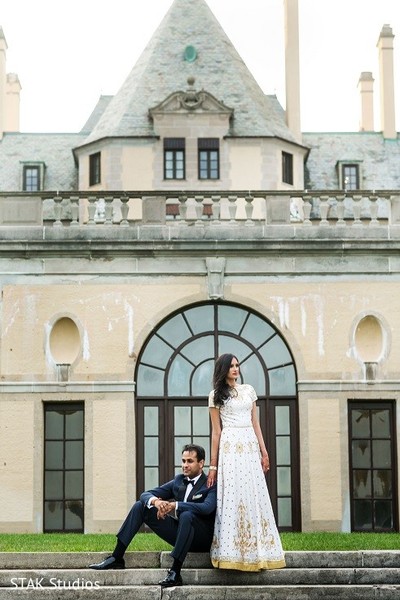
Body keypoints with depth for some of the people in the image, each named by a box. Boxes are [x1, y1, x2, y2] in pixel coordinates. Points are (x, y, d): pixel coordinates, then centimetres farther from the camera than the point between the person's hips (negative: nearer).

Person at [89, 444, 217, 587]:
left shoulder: (210, 485, -8)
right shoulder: (179, 480, 11)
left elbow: (207, 508, -30)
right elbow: (146, 494, 6)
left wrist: (174, 505, -36)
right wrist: (155, 501, -19)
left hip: (202, 539, -7)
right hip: (180, 535, 7)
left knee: (187, 515, -39)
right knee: (140, 506, 0)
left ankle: (175, 573, -38)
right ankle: (116, 558, -8)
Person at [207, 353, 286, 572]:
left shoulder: (248, 390, 16)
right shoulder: (216, 396, 6)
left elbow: (255, 424, 17)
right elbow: (216, 432, 4)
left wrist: (264, 451, 9)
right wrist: (213, 465, 1)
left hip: (250, 447, 4)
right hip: (229, 448, -4)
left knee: (254, 497, 1)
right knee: (233, 497, -7)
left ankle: (255, 550, 6)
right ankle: (233, 551, -5)